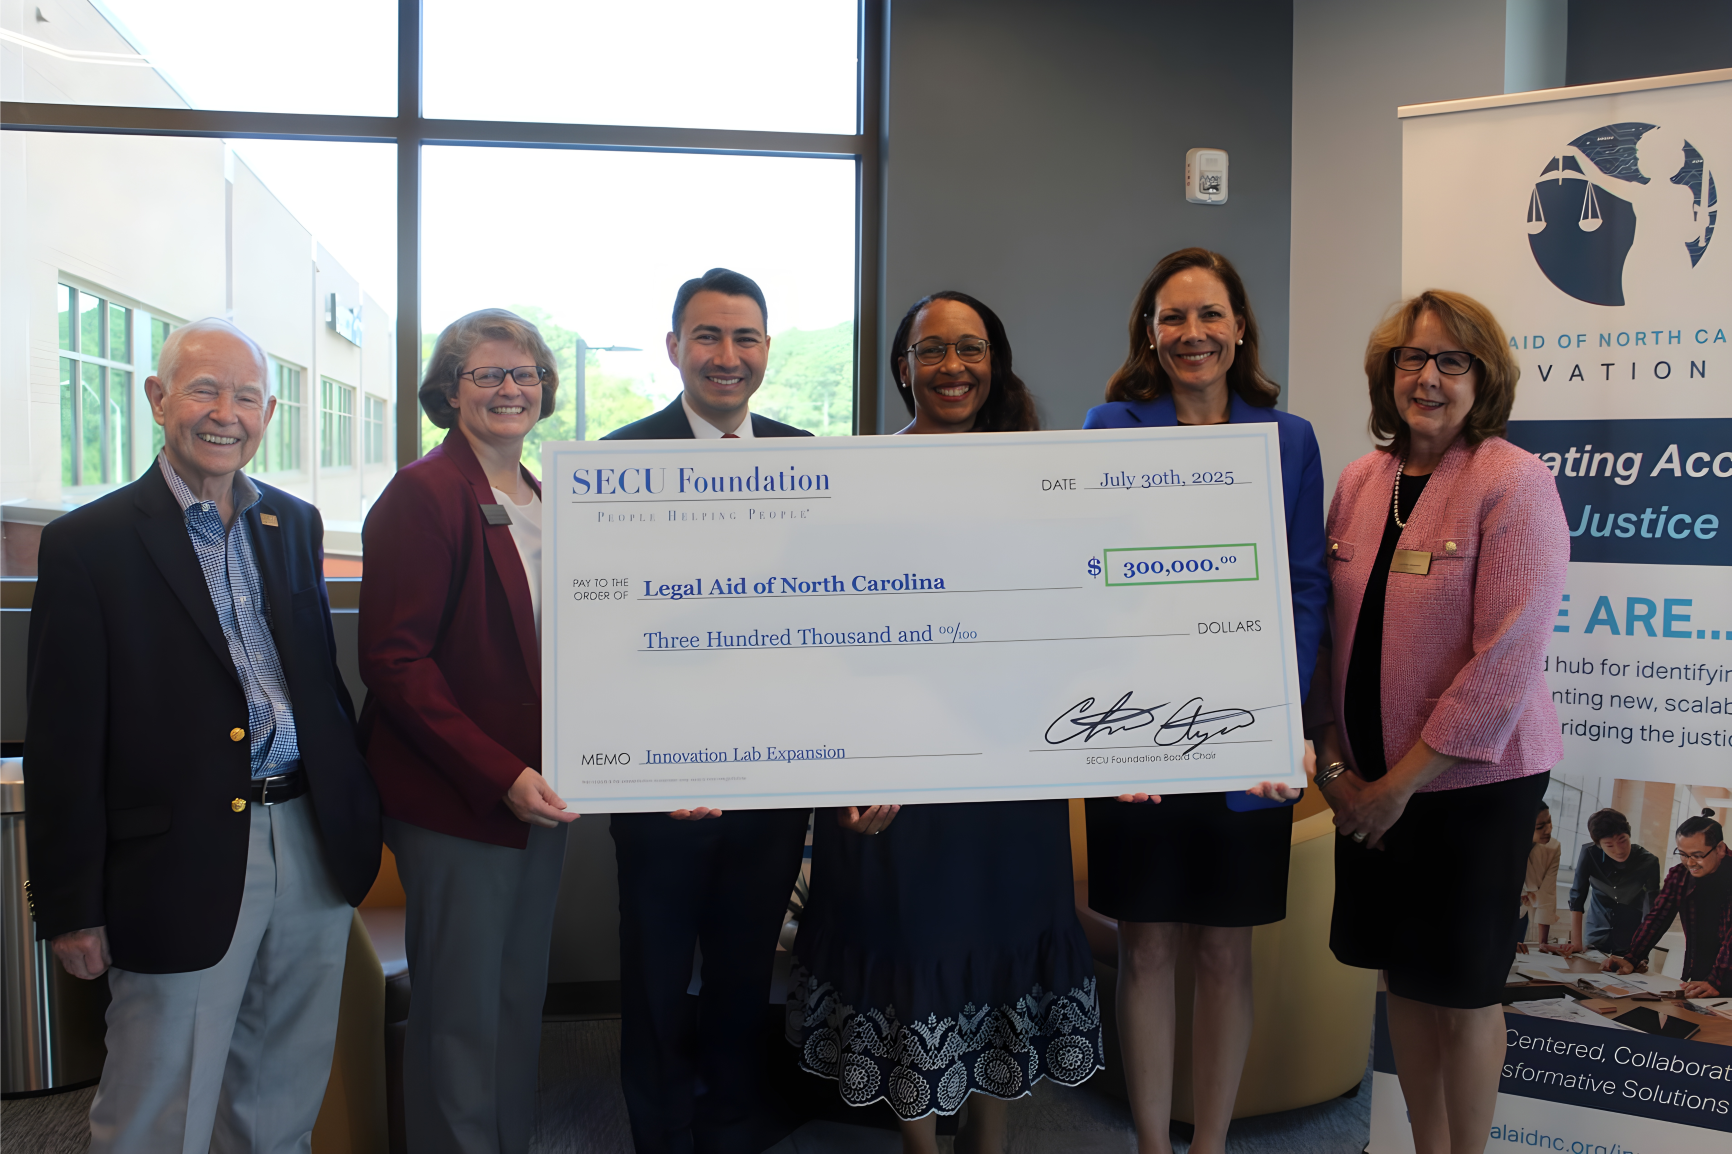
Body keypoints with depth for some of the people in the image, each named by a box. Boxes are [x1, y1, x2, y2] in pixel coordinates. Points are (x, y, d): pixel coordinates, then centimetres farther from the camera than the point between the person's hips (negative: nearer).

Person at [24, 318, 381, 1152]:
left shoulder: (295, 524, 10)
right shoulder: (88, 543, -7)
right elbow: (64, 745, -7)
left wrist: (357, 799, 11)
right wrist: (69, 907, -7)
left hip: (315, 849, 5)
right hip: (185, 867, -5)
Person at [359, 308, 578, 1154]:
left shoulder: (541, 499, 12)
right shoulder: (423, 494, -12)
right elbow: (393, 659, -17)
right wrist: (498, 775, -21)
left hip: (536, 792, 7)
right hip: (457, 800, -7)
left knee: (522, 995, 17)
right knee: (461, 1013, 5)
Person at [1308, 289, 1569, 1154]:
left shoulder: (1514, 483, -13)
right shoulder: (1361, 481, 4)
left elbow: (1506, 661, -18)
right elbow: (1330, 630, 9)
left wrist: (1402, 782, -16)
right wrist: (1332, 760, 1)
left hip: (1474, 782, -5)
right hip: (1370, 783, 5)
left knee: (1462, 989, 8)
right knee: (1403, 974, 16)